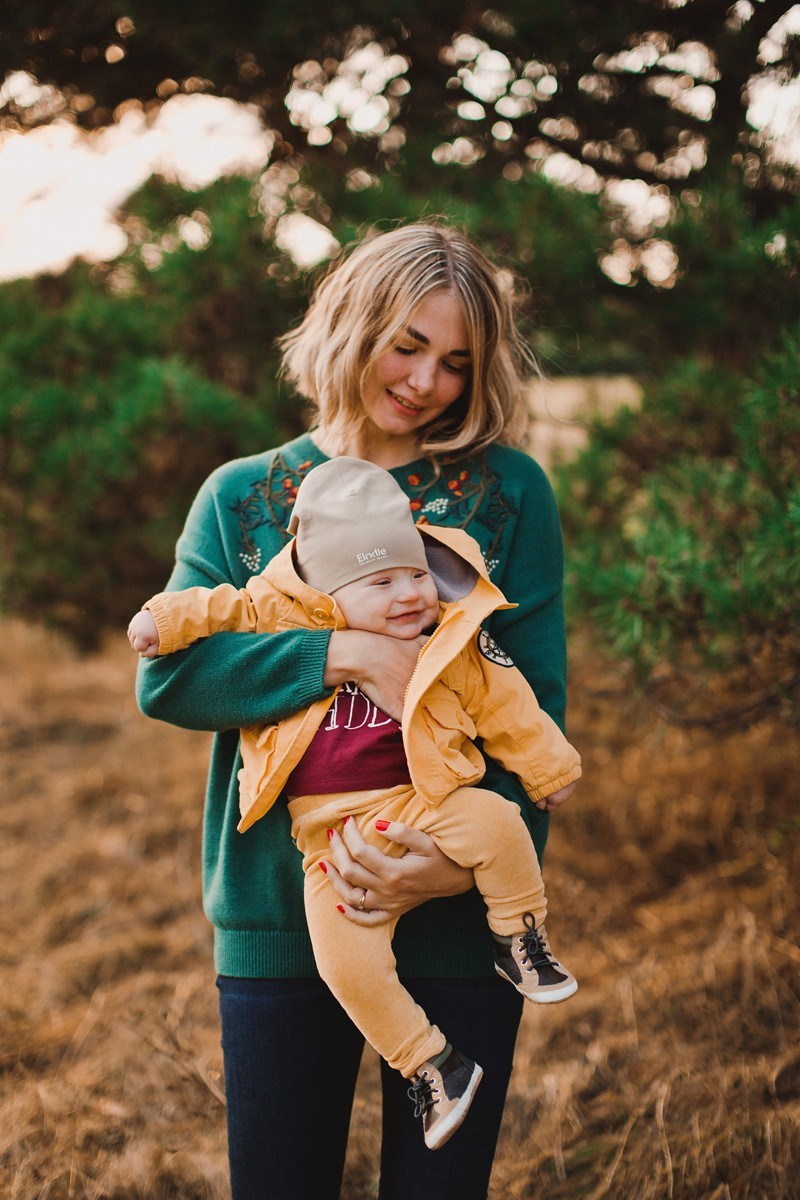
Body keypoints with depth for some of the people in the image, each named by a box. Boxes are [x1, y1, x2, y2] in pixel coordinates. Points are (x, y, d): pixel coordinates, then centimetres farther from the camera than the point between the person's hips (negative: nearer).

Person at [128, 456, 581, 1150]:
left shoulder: (454, 646, 5)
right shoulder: (294, 620, 1)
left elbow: (508, 711, 14)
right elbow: (230, 610, 8)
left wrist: (551, 769, 21)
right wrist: (171, 619, -8)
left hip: (422, 806, 1)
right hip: (333, 832, 0)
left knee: (493, 821, -31)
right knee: (346, 961, -20)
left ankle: (521, 940, -5)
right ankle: (432, 1067, -1)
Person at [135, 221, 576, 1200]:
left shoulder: (507, 492, 2)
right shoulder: (243, 496, 7)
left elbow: (538, 705, -2)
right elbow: (166, 672, -7)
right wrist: (348, 654, -20)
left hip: (457, 924, -1)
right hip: (277, 916, 1)